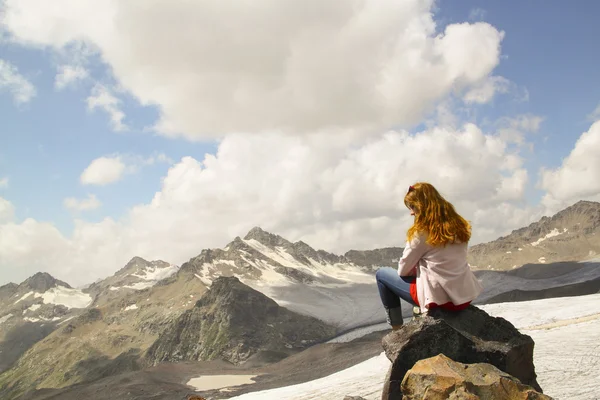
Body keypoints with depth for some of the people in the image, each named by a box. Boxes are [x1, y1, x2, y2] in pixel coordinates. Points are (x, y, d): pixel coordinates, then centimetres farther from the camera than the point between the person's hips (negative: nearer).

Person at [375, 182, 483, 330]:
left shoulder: (422, 232, -15)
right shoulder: (458, 225, 4)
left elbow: (403, 270, -6)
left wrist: (413, 270, 15)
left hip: (440, 298, -7)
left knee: (381, 274, 13)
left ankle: (396, 327, 15)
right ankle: (423, 308, 30)